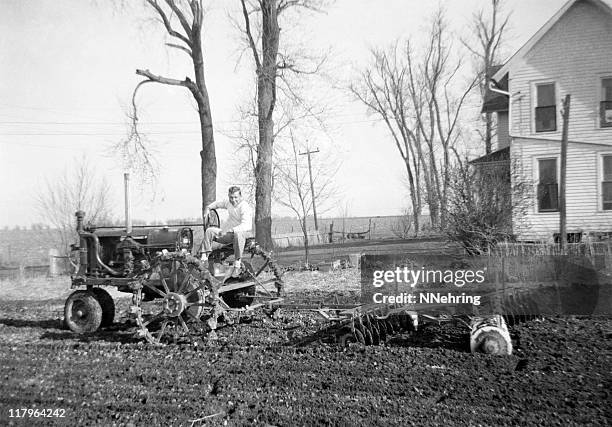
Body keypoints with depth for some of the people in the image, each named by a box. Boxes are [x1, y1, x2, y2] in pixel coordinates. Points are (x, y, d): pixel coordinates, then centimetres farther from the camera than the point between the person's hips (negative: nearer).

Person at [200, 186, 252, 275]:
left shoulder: (245, 207, -18)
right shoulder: (229, 202, 5)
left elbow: (246, 226, -33)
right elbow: (218, 203, 31)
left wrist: (230, 230, -44)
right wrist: (208, 207, 14)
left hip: (239, 232, -7)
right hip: (226, 233, 7)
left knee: (238, 233, -41)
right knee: (209, 231, -12)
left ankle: (237, 263, -36)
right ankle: (204, 258, -13)